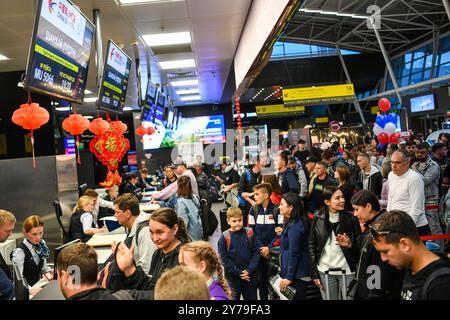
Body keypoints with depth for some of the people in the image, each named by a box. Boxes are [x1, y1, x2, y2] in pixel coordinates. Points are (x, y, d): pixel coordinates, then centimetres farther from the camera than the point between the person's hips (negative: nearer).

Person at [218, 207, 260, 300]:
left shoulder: (249, 233, -3)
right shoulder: (225, 237, -9)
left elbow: (256, 252, -2)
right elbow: (224, 258, -10)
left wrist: (249, 270, -11)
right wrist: (238, 273, -13)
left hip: (250, 275, 2)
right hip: (233, 276, -2)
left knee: (252, 297, 15)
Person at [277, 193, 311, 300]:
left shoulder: (294, 226, -20)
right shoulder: (292, 222, 10)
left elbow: (294, 253, -21)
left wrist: (289, 277, -19)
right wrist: (283, 232, 11)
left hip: (296, 274, -10)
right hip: (299, 272, 10)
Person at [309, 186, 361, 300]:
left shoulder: (351, 218, -5)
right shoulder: (318, 219, -2)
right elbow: (312, 246, 2)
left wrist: (350, 245, -22)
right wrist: (314, 273, -1)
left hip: (347, 271, -1)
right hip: (325, 271, 1)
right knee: (329, 298, 10)